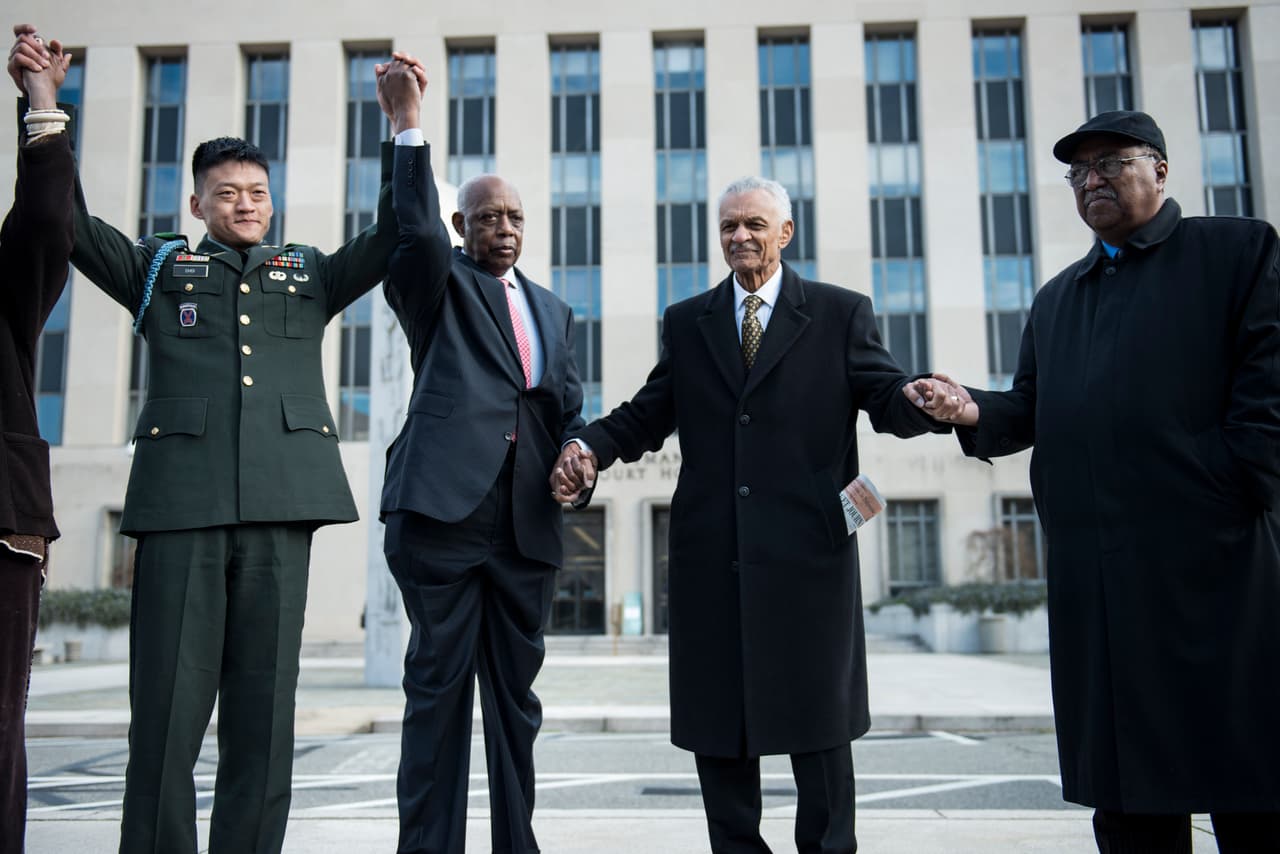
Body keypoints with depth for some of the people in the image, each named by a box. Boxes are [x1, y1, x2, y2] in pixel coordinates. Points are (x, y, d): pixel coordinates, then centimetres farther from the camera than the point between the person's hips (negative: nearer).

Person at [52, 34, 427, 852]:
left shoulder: (310, 274, 22)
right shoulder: (160, 266, 20)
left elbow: (394, 234, 14)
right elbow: (70, 223, 11)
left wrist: (403, 129, 5)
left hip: (280, 503, 1)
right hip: (182, 499, -1)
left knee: (265, 709, 3)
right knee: (169, 708, -2)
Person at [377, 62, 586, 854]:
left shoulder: (553, 309, 23)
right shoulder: (439, 285, 9)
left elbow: (570, 404, 19)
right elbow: (418, 232, -13)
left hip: (528, 519, 5)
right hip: (446, 505, -5)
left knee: (515, 690, 9)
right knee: (439, 682, -2)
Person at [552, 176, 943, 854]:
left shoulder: (840, 313, 7)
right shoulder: (686, 322, 14)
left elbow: (888, 399, -1)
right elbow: (648, 415, 10)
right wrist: (590, 447, -8)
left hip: (806, 550, -3)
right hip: (711, 556, 3)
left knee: (817, 717, 7)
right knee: (715, 719, 10)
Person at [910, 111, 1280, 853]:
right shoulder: (1057, 298, 22)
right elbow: (1034, 409, 17)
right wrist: (975, 411, -3)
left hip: (1210, 555, -5)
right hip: (1096, 575, 5)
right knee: (1123, 787, 10)